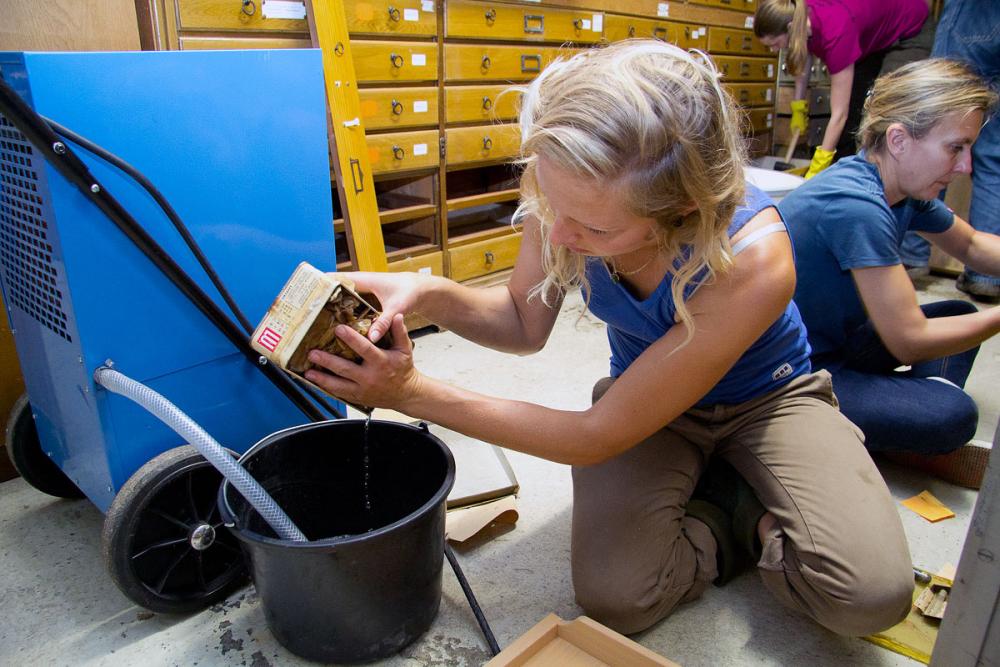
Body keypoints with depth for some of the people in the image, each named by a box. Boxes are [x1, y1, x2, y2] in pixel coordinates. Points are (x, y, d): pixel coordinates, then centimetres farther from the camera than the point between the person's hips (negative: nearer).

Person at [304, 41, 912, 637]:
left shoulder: (753, 260, -38)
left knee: (872, 595, -23)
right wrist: (430, 294, -29)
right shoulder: (569, 186, -26)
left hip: (763, 395, -2)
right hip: (647, 390, 3)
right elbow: (526, 324, -8)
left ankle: (750, 513, 6)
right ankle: (741, 513, 7)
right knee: (613, 597, -19)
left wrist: (413, 393, -33)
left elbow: (597, 437, -32)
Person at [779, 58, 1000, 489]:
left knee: (959, 314, 15)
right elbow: (910, 342, -21)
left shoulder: (906, 190, 2)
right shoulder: (856, 205, -25)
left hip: (833, 344, 10)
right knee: (952, 415, -25)